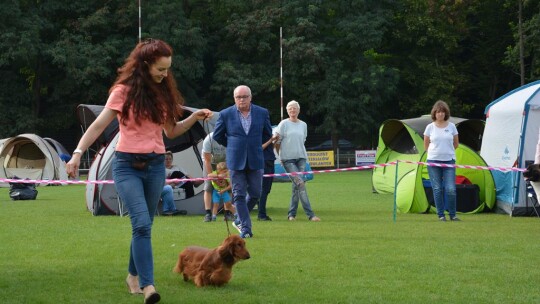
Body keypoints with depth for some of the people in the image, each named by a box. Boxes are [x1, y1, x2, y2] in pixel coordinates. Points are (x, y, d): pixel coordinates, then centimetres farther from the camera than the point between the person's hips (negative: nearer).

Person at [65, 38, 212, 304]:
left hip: (155, 165, 5)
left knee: (143, 226, 10)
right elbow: (99, 126, -8)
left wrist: (194, 117, 2)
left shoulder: (163, 93, 9)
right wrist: (78, 152, -19)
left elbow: (171, 131, 18)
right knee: (142, 224, -19)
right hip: (127, 165, -5)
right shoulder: (124, 91, -6)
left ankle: (133, 276, 29)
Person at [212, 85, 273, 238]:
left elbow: (268, 134, 17)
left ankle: (240, 220, 22)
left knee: (255, 194, 2)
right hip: (235, 161, -2)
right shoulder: (225, 114, -2)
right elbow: (217, 136, 9)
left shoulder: (262, 113, 2)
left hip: (255, 161, 2)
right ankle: (245, 228, 0)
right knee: (239, 195, -3)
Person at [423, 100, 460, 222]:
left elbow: (456, 144, 14)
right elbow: (426, 145, 11)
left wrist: (447, 151, 10)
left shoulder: (451, 126, 3)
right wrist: (435, 152, 6)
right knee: (437, 189, 0)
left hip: (449, 161, 0)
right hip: (433, 161, 0)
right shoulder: (430, 127, 2)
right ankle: (441, 215, 9)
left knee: (451, 189, -8)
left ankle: (452, 214, 5)